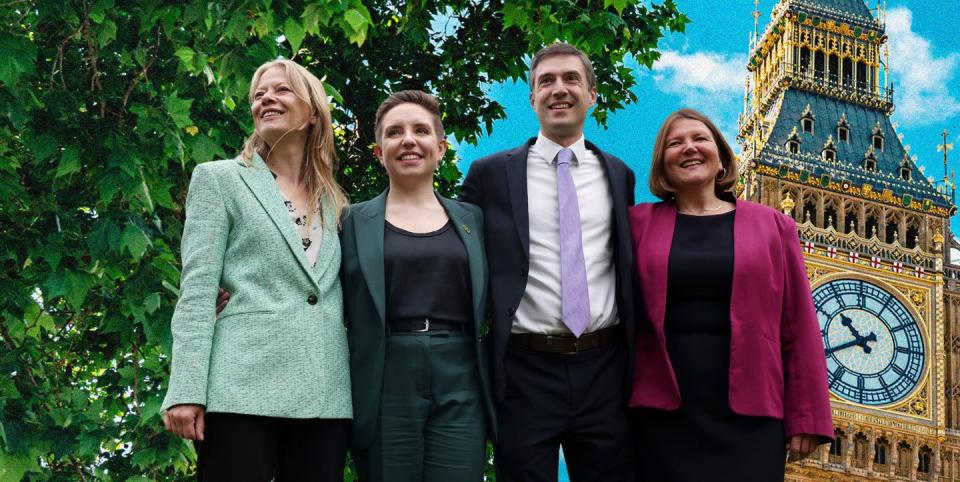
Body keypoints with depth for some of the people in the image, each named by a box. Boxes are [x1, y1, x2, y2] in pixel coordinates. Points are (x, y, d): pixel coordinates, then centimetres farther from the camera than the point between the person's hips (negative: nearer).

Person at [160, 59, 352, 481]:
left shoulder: (332, 201, 19)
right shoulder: (219, 179, 8)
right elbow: (196, 291, -1)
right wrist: (186, 390, -11)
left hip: (324, 395, 4)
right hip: (245, 388, -4)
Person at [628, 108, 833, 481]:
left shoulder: (772, 225, 7)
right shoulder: (640, 223, 7)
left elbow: (798, 328, 5)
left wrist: (805, 417, 1)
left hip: (749, 415, 0)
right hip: (663, 413, 0)